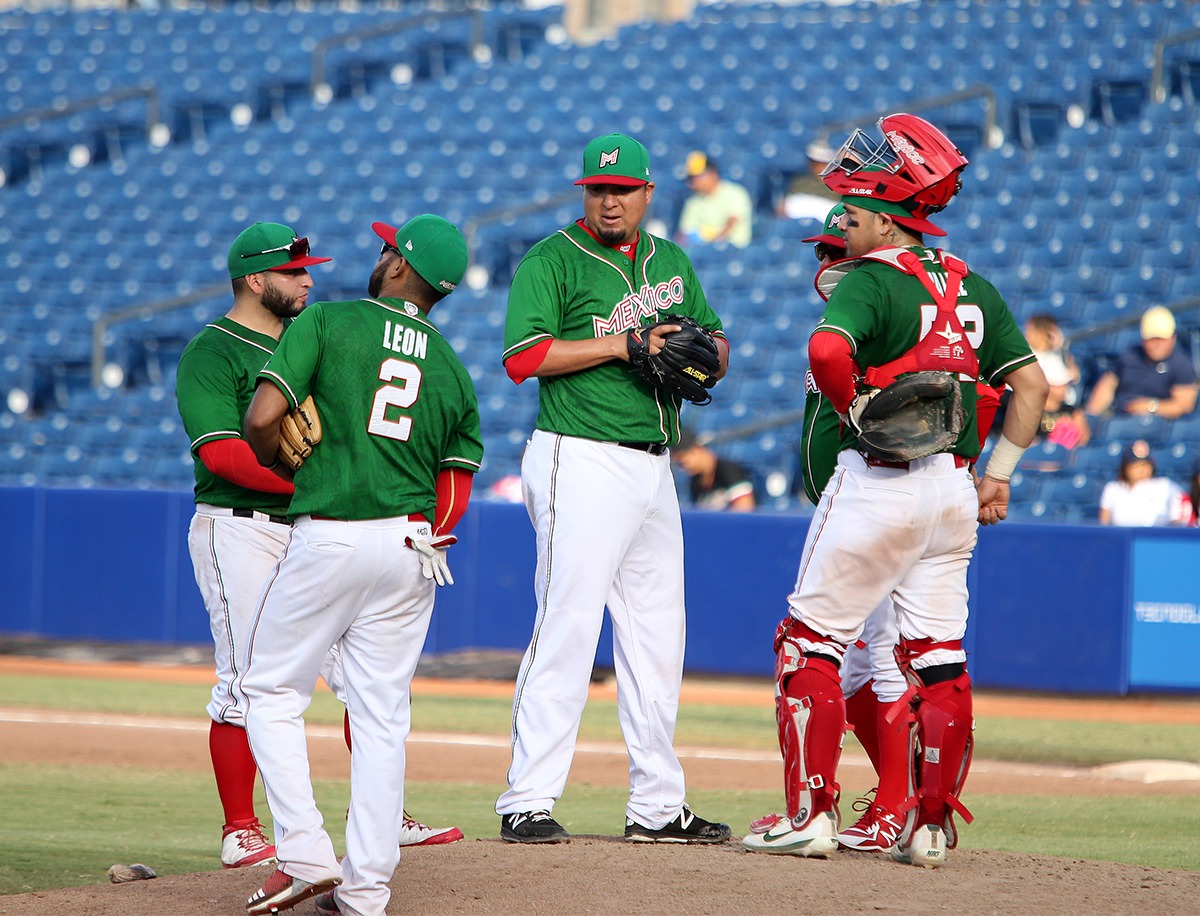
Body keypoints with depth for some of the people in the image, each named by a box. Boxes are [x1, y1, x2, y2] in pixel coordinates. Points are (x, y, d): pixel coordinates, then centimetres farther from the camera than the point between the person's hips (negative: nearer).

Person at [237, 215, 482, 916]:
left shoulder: (328, 322, -3)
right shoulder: (454, 369, 10)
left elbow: (262, 417, -11)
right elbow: (456, 490, 7)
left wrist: (278, 464, 8)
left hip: (327, 537, -4)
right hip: (411, 545, 4)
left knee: (271, 692, 8)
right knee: (382, 714, 7)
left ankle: (306, 854, -4)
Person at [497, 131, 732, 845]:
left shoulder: (671, 261, 16)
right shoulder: (552, 261, -4)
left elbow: (717, 343, 20)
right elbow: (523, 356, -15)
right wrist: (622, 343, -18)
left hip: (653, 465, 7)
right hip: (583, 462, -7)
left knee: (658, 640, 10)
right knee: (566, 629, -12)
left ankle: (658, 806, 17)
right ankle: (528, 804, -12)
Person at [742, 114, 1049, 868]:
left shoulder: (870, 281, -11)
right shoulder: (973, 287, 11)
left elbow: (828, 350, -31)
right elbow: (1032, 383, 11)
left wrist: (854, 410, -13)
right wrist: (999, 474, 13)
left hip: (880, 480, -7)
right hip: (954, 487, 7)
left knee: (812, 641, 3)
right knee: (940, 657, 9)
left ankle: (812, 815, -1)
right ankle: (932, 827, 8)